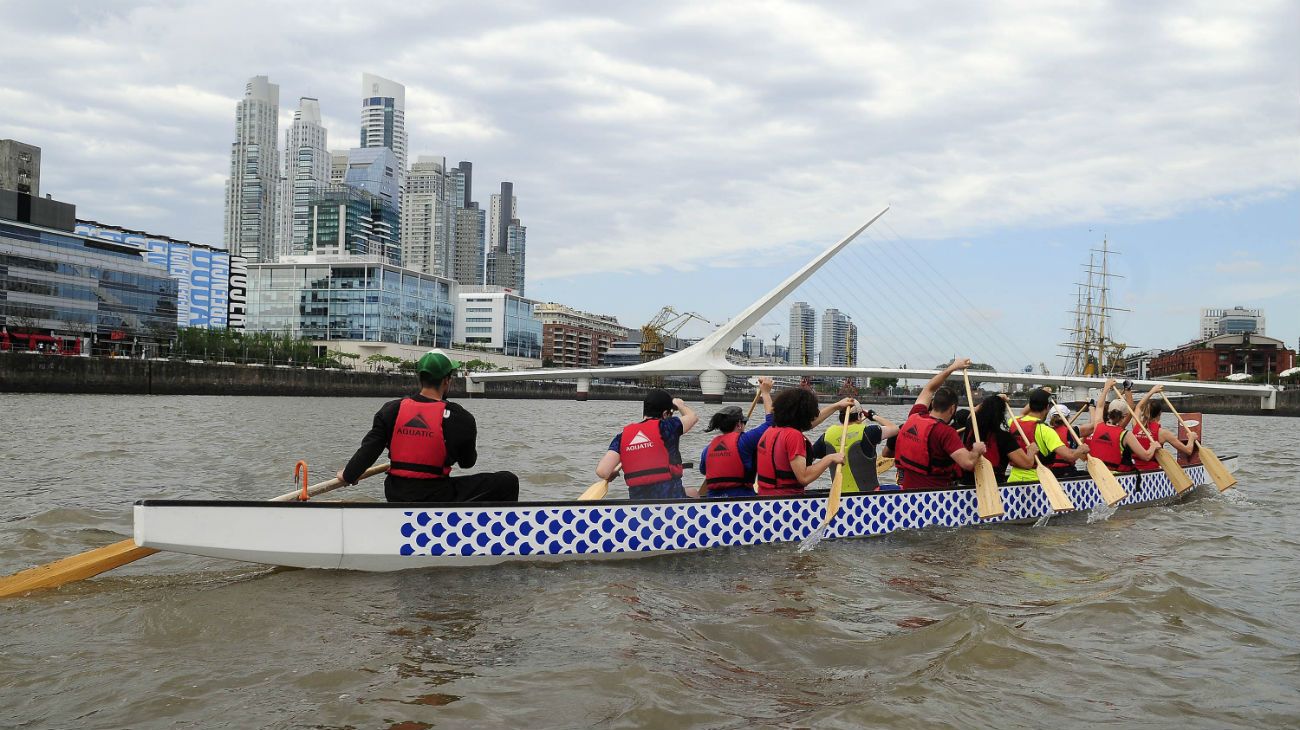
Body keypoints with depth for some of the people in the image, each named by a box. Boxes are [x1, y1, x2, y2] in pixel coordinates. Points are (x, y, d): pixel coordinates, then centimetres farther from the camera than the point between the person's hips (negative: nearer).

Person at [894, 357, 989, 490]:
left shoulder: (914, 417, 4)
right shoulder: (946, 432, -15)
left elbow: (929, 389, 22)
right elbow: (968, 463, -24)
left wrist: (952, 367, 30)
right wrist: (977, 450, -2)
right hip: (934, 489, -7)